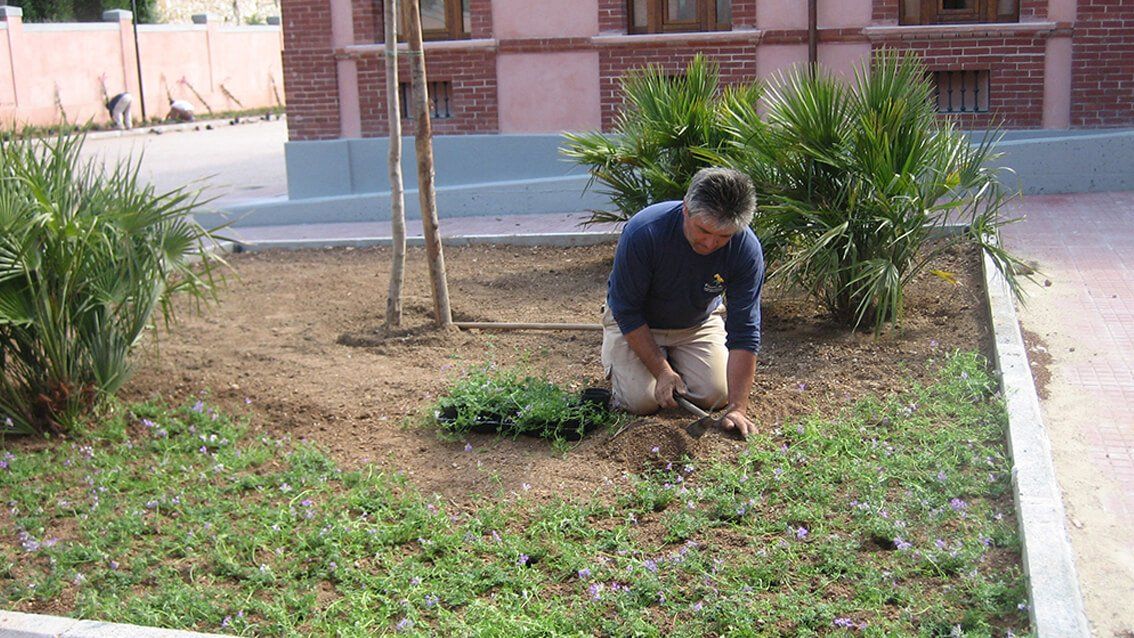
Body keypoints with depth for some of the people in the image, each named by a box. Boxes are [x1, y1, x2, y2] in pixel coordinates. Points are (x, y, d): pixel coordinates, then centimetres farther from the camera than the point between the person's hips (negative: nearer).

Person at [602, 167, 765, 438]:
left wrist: (737, 408, -30)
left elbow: (744, 333, -25)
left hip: (699, 322, 2)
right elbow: (627, 310, -23)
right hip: (637, 324, -2)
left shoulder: (747, 250, -28)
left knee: (715, 395, -14)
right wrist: (662, 371, -23)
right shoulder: (643, 232, -35)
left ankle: (673, 355, 16)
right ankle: (613, 355, 15)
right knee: (642, 400, -17)